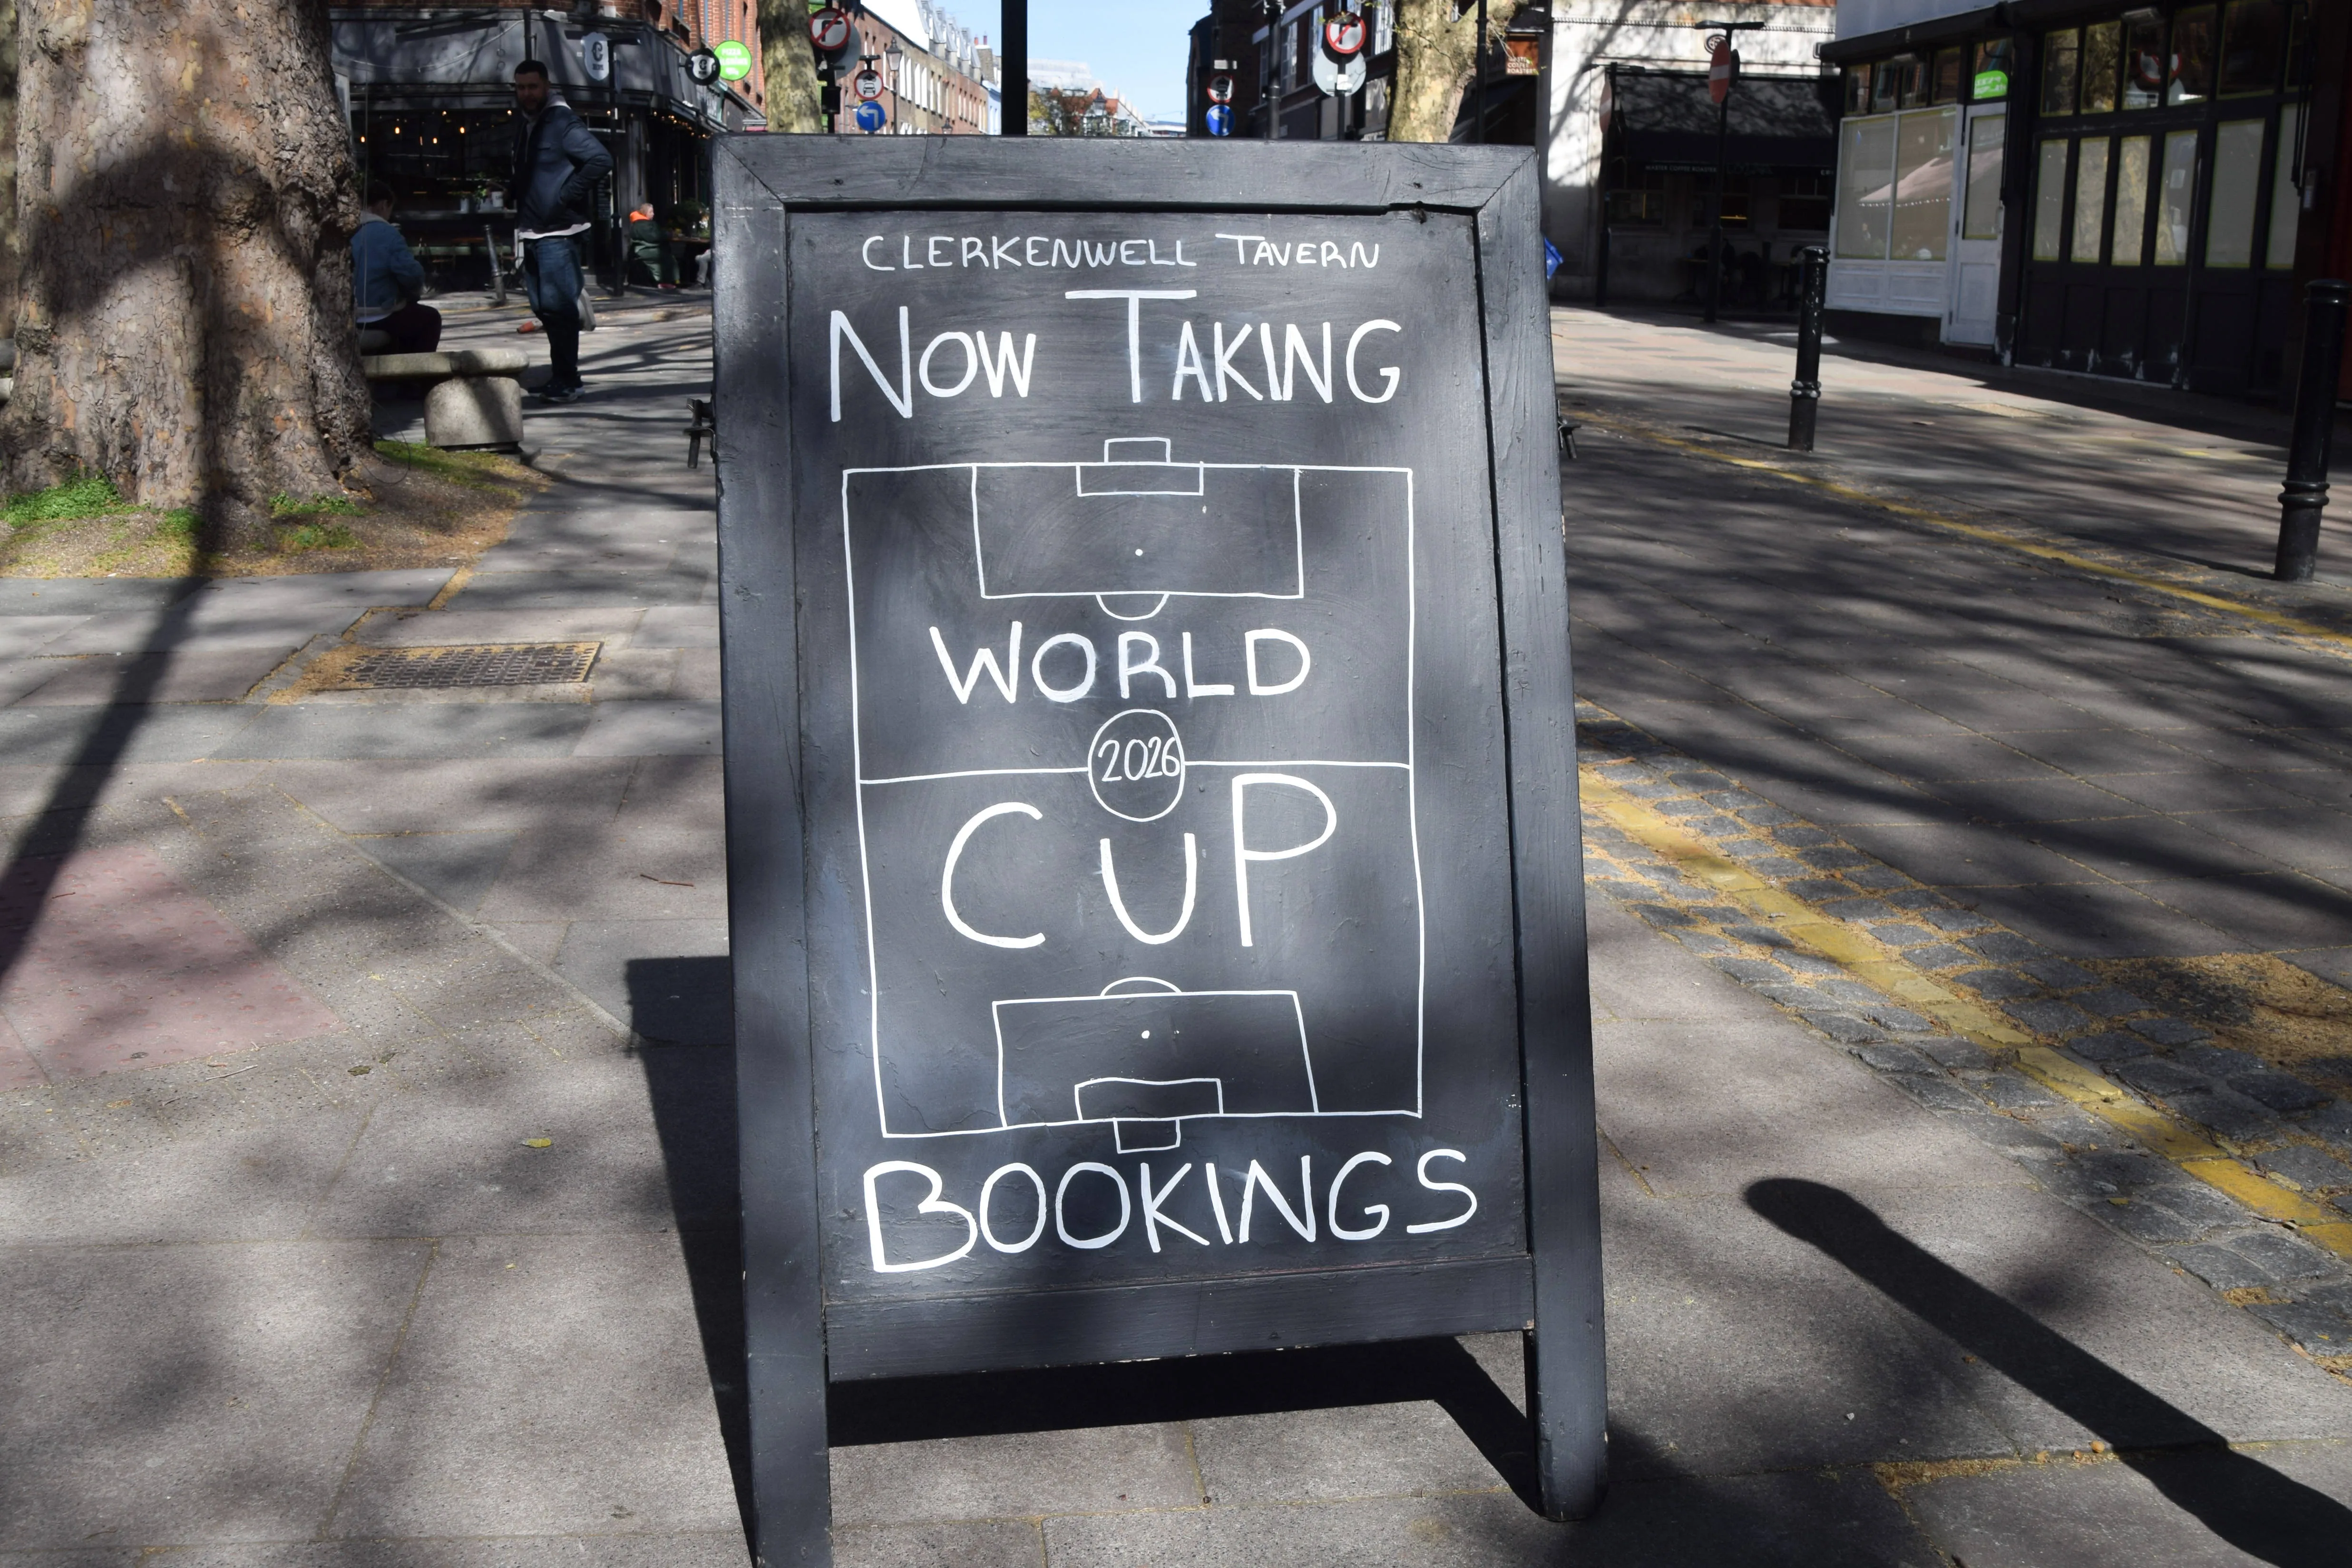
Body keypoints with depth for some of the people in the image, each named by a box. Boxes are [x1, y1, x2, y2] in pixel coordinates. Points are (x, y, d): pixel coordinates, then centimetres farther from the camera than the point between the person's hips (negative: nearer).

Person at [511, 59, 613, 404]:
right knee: (543, 306, 11)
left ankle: (566, 382, -6)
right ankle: (562, 376, 19)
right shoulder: (528, 127, 17)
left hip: (558, 233, -9)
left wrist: (567, 197, -19)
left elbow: (601, 159, -20)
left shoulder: (562, 123, -10)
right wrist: (520, 216, 14)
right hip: (533, 233, 9)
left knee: (558, 306, -9)